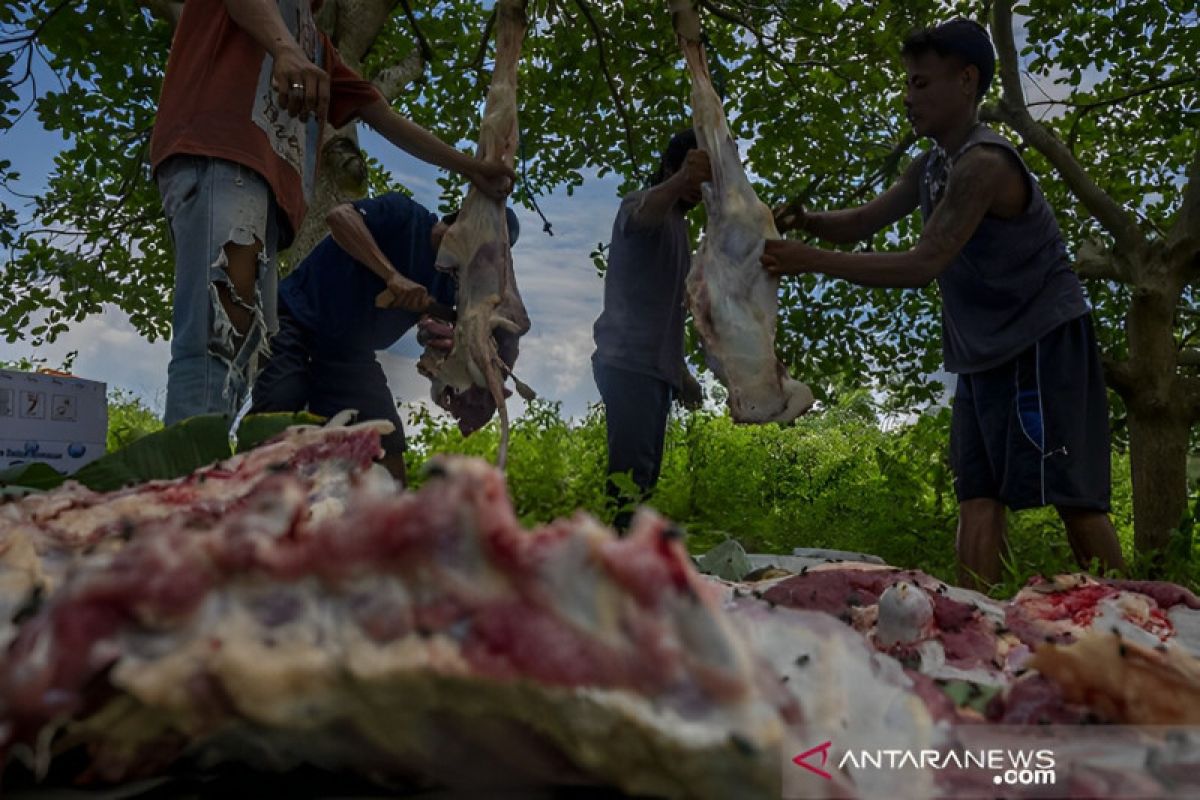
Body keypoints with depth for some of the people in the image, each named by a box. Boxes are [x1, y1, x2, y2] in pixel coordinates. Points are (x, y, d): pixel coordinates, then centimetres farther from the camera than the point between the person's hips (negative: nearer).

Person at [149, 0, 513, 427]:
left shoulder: (317, 46, 39)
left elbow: (385, 117, 36)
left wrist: (469, 167, 34)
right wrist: (285, 48, -27)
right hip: (218, 149, -8)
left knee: (245, 349, -6)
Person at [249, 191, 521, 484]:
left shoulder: (446, 282, 6)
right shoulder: (405, 215, -13)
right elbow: (339, 216, -29)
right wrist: (393, 275, -36)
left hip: (351, 350, 6)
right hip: (297, 320, -6)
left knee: (388, 441, -4)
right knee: (276, 408, -22)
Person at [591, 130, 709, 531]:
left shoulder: (677, 223, 24)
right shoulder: (646, 202, -3)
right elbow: (642, 213, -31)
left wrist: (681, 370, 25)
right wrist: (678, 181, -51)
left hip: (655, 366, 10)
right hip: (629, 362, -10)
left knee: (644, 475, 7)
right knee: (632, 473, -17)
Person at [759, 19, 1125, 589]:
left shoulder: (983, 163, -19)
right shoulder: (931, 166, 11)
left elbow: (923, 265, -26)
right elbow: (862, 223, 12)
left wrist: (812, 261, -28)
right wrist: (802, 221, -8)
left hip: (1044, 342, -9)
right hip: (985, 352, 9)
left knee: (1072, 495, -7)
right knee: (978, 494, 1)